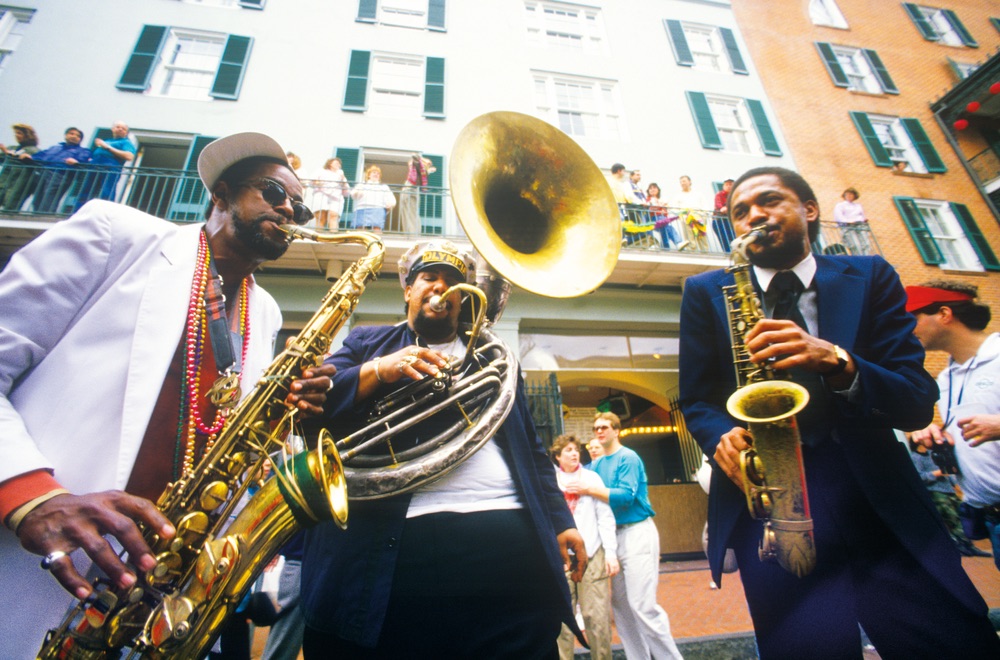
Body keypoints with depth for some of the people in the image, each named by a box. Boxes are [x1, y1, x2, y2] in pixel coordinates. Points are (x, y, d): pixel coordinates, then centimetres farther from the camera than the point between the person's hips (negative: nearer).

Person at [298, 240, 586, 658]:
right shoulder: (367, 342, 14)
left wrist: (560, 522, 9)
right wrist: (377, 370, -14)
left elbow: (532, 449, 17)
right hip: (391, 544, -1)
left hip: (507, 541, 3)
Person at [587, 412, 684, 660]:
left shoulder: (628, 458, -10)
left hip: (636, 532, -7)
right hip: (614, 534, 7)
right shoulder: (598, 463, 12)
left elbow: (626, 496, -19)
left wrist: (589, 490, -22)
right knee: (619, 602, 11)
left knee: (642, 604, -7)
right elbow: (579, 473, 15)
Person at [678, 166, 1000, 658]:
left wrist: (837, 360, -20)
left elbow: (918, 403, 0)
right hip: (766, 499, -1)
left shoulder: (869, 277, 8)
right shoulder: (706, 293, 6)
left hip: (878, 496, 2)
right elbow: (697, 401, 8)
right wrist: (724, 437, -14)